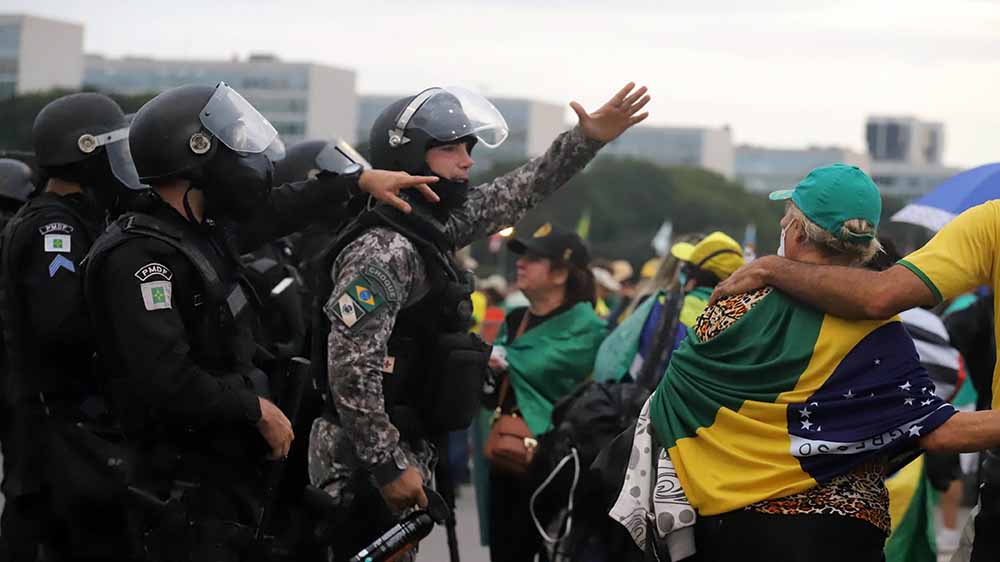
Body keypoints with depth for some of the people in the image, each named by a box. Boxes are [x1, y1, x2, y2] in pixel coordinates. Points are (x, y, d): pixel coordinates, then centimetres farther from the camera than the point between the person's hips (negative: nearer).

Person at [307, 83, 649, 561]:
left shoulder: (434, 229, 11)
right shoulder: (383, 251, -18)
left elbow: (512, 196, 23)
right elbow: (351, 366, -24)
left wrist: (586, 140, 15)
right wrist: (389, 466, -23)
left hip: (402, 451, 10)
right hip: (363, 464, -10)